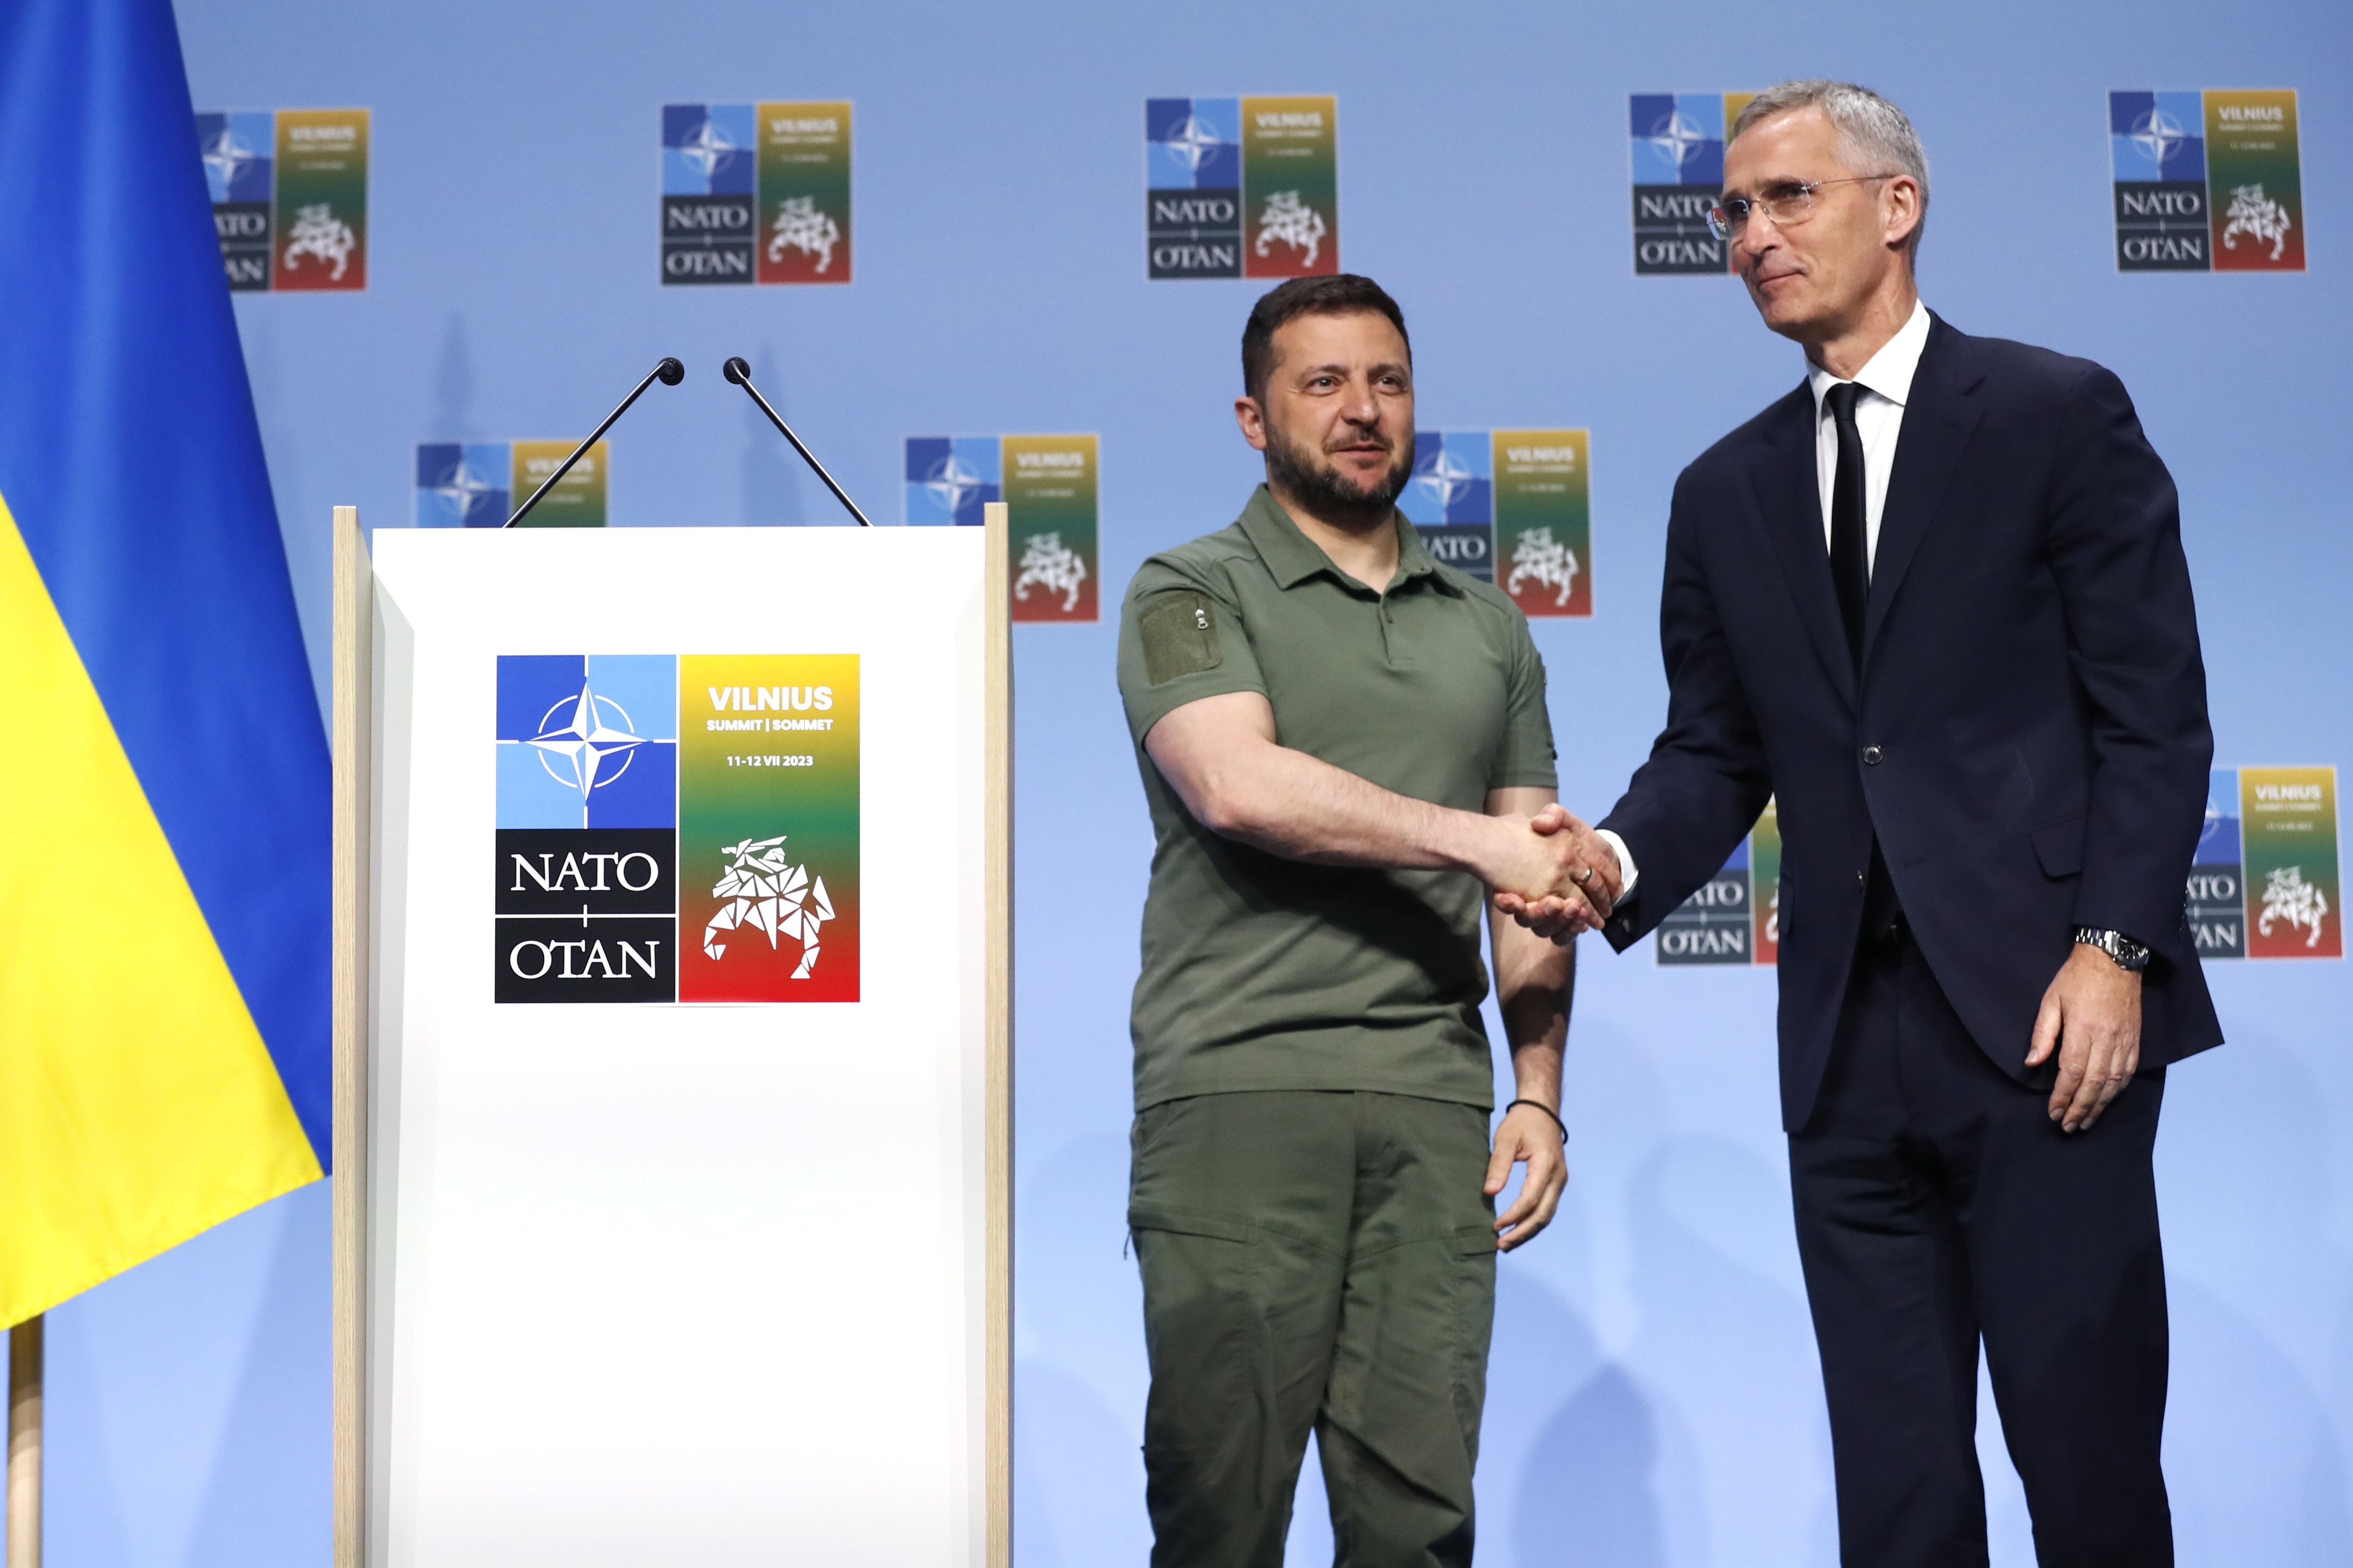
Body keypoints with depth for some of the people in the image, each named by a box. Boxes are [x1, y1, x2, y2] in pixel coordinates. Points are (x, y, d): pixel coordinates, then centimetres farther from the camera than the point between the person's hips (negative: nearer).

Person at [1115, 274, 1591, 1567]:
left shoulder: (1488, 631, 21)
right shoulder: (1191, 592, 6)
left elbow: (1534, 894, 19)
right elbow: (1239, 786, -12)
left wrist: (1540, 1093, 7)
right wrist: (1477, 840, -9)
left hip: (1433, 1108, 4)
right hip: (1238, 1093, -4)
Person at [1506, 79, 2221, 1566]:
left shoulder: (2060, 414, 2)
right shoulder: (1728, 490, 15)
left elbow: (2154, 710, -3)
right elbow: (1715, 752, 12)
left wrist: (2113, 947, -11)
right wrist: (1619, 861, -8)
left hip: (2040, 1012, -4)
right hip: (1852, 1038, 4)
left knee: (2085, 1436, -1)